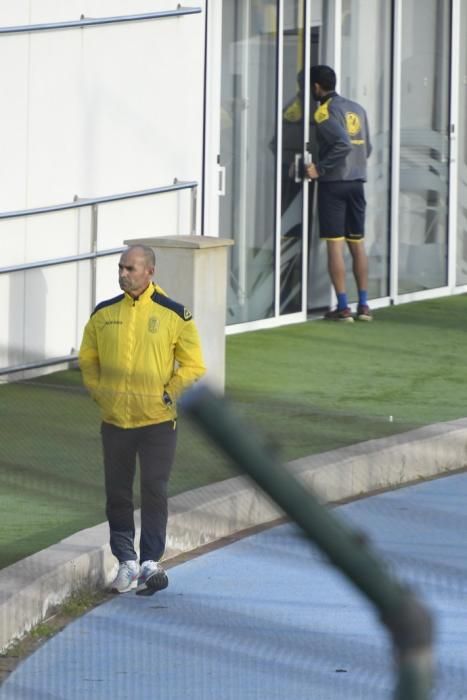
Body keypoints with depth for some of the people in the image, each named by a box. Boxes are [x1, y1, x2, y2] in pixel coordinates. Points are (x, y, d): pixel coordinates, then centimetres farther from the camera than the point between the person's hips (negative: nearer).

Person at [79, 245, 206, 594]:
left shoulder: (174, 315, -5)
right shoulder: (103, 314, 4)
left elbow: (193, 365, 0)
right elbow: (88, 358, 16)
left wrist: (169, 395, -7)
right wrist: (98, 392, 5)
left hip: (158, 420, -3)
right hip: (115, 419, 3)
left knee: (154, 490, -7)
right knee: (117, 493, 7)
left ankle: (150, 561, 0)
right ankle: (127, 561, 18)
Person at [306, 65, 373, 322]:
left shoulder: (324, 112, -10)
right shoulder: (357, 109, 12)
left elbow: (342, 144, -22)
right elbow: (367, 147, 15)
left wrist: (320, 168, -17)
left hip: (333, 184, -7)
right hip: (357, 182, 7)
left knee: (335, 244, -4)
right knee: (357, 244, 11)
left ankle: (343, 307, -7)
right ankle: (364, 305, 11)